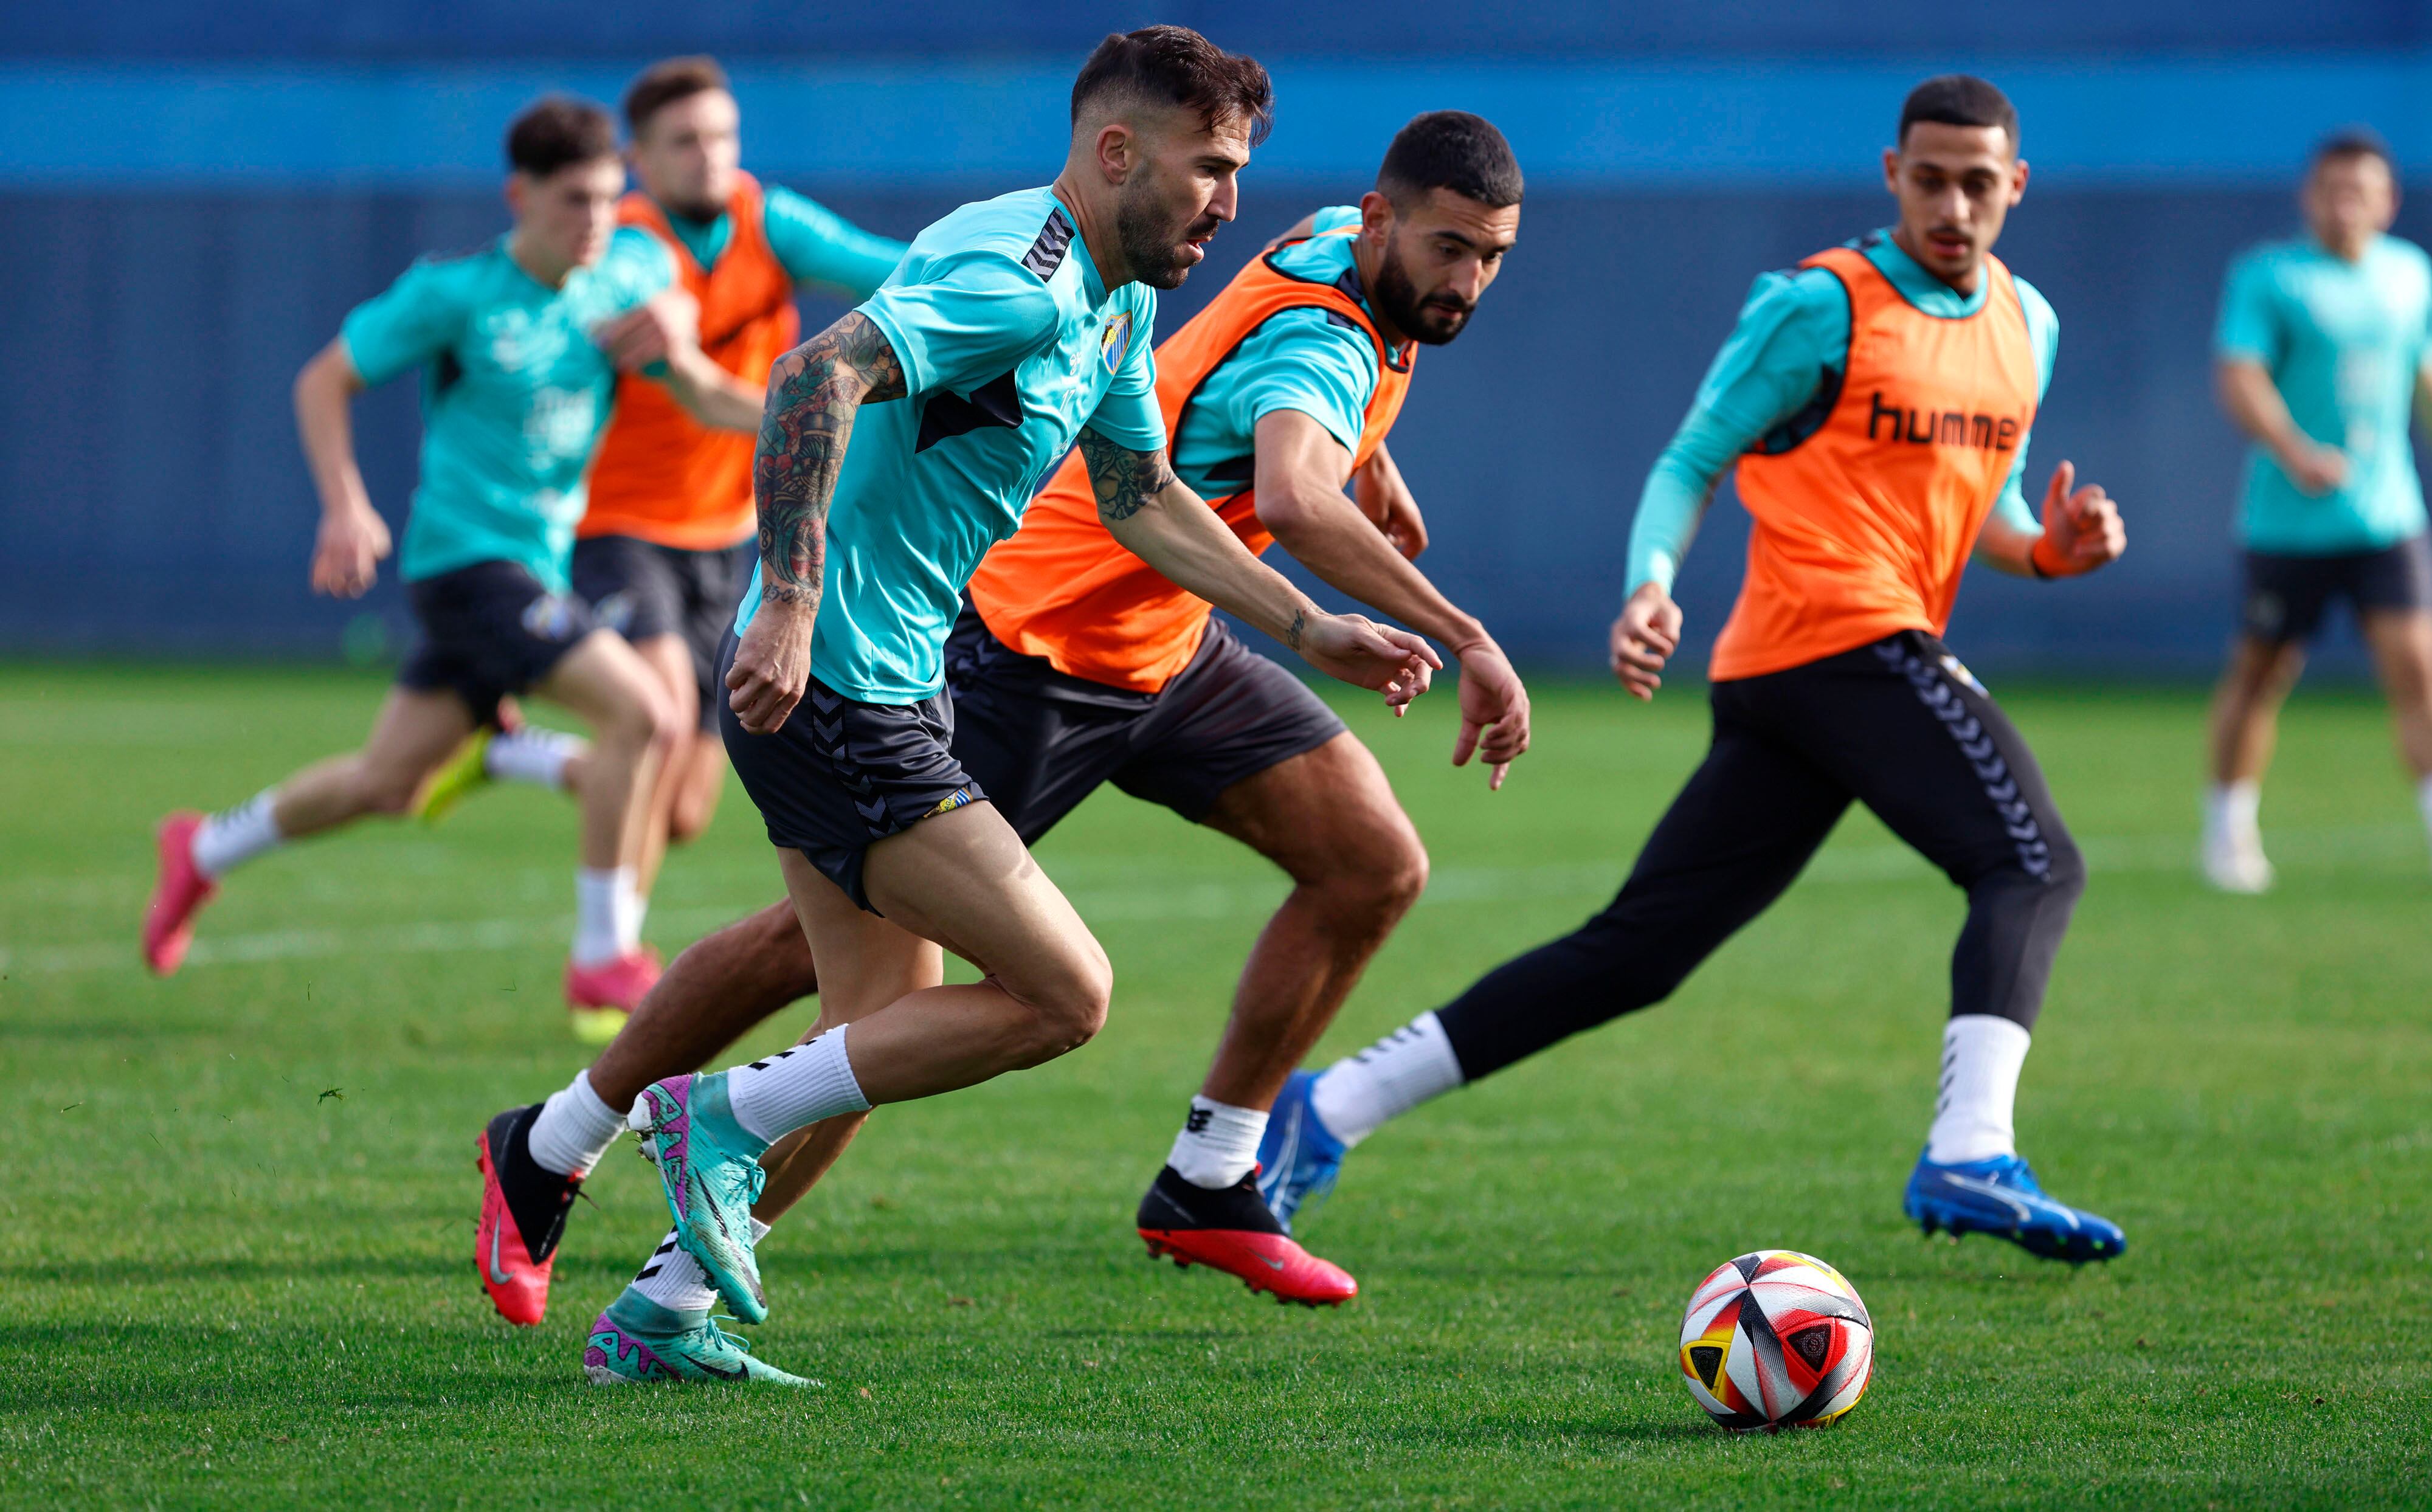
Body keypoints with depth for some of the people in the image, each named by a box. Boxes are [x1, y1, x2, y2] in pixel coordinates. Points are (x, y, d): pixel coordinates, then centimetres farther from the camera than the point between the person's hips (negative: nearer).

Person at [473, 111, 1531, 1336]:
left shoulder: (1340, 243, -3)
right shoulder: (1319, 347, -31)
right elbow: (1296, 503, -55)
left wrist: (1366, 458, 26)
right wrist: (1464, 638, -60)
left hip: (1163, 649, 9)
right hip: (1030, 648, -9)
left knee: (1375, 865, -3)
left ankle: (1206, 1186, 6)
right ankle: (545, 1154, 13)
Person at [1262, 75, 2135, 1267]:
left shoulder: (2027, 325, 20)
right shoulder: (1820, 307, -4)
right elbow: (1691, 463, -2)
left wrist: (2050, 548, 6)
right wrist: (1651, 584, -19)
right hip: (1848, 638, -8)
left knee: (1637, 951, 4)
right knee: (2033, 866, -21)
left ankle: (1332, 1109, 6)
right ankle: (1970, 1156, -35)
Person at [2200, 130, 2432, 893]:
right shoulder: (2266, 277, -5)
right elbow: (2240, 380, -16)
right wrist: (2296, 453, -32)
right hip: (2287, 520, -3)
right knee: (2260, 674, 7)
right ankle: (2228, 828, 25)